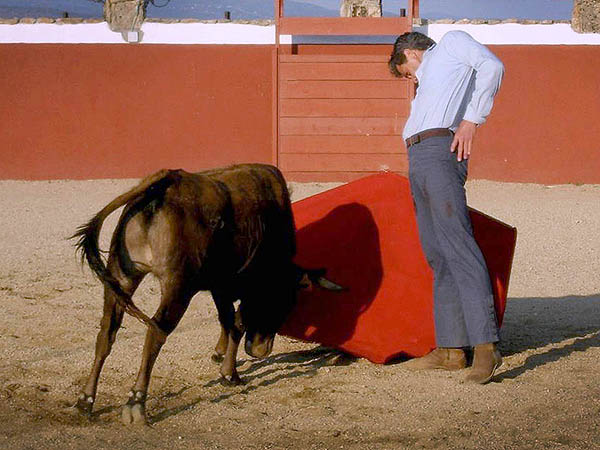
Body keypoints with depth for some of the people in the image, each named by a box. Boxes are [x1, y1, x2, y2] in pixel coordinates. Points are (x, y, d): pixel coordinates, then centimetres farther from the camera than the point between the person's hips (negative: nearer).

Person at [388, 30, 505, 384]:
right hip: (418, 162, 9)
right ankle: (451, 349, 4)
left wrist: (472, 119, -10)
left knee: (457, 244, -19)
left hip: (439, 151, -9)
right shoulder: (427, 84, 37)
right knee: (437, 255, 5)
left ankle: (486, 345, -28)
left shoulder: (452, 42, 14)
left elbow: (491, 66, -4)